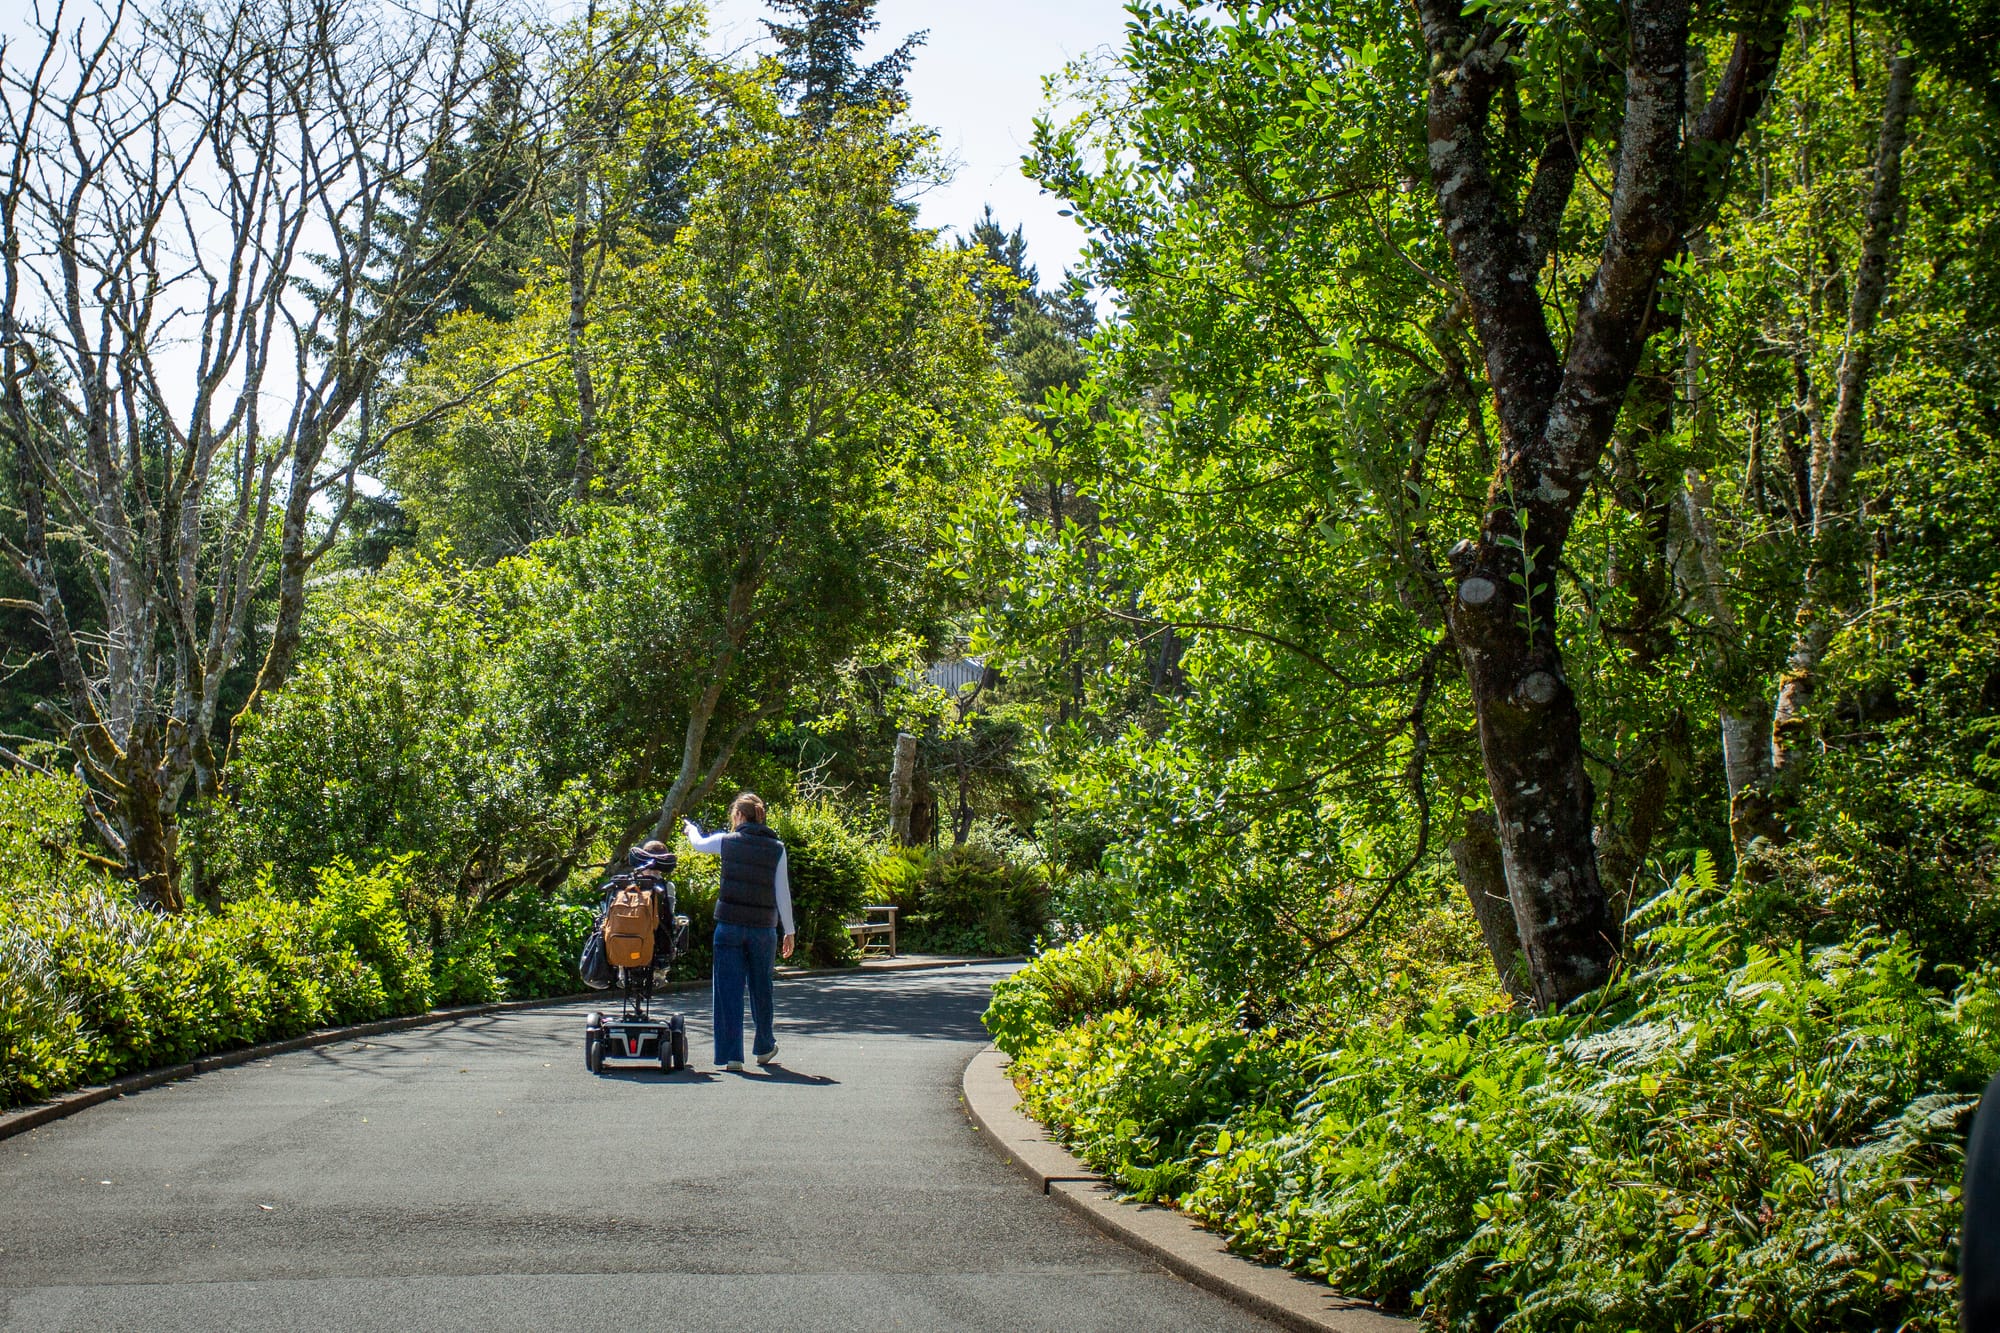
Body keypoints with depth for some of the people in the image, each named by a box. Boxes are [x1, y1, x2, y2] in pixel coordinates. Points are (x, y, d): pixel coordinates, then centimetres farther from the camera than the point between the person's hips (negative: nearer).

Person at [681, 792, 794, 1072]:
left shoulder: (728, 841, -1)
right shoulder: (776, 848, 1)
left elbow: (698, 843, 20)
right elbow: (783, 893, 1)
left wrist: (690, 828, 43)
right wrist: (789, 931, 9)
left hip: (729, 924, -2)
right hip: (763, 927, 2)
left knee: (729, 988, 3)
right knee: (761, 988, 17)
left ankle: (731, 1054, 0)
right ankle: (765, 1048, 32)